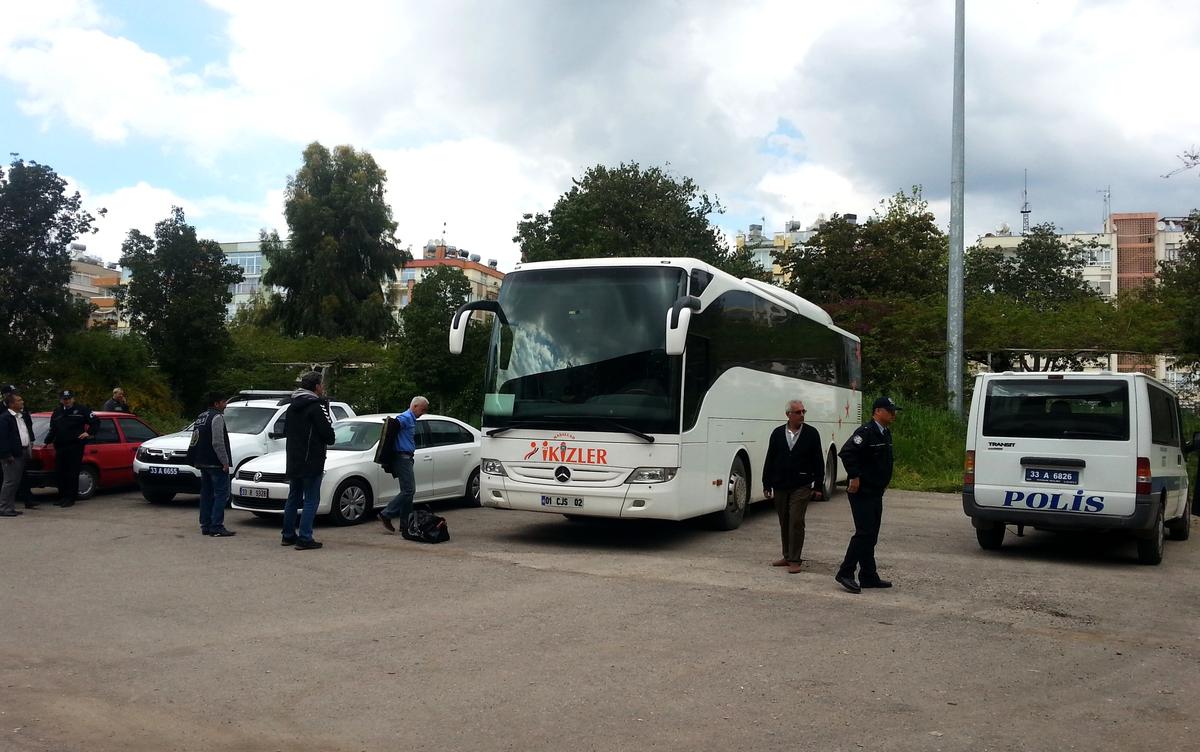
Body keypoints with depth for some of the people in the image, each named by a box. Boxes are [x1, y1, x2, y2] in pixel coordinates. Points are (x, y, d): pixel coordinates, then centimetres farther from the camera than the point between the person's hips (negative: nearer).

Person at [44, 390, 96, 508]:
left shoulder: (81, 410, 1)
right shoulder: (56, 412, 16)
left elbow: (94, 421, 4)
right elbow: (52, 430, 21)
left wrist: (88, 433, -5)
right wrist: (47, 442, 14)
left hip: (75, 446, -5)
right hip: (60, 447, 5)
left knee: (73, 473, -5)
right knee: (60, 473, 6)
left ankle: (71, 498, -1)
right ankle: (62, 497, 17)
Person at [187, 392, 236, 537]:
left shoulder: (200, 417, 17)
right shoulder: (217, 417, -13)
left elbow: (195, 441, 19)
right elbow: (218, 443, -20)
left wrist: (196, 461, 21)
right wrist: (225, 461, -17)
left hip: (203, 463, 10)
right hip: (216, 464, -10)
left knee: (206, 494, 13)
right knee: (221, 494, -7)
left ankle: (205, 526, 16)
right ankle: (216, 527, -11)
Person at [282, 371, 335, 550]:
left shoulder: (292, 407, 12)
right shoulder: (316, 407, -14)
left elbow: (285, 432, 18)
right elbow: (328, 434, -15)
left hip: (293, 462, 8)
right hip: (312, 462, -8)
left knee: (293, 498, 16)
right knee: (311, 500, -3)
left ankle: (288, 535, 22)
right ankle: (305, 538, -5)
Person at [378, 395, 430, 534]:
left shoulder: (411, 419, 20)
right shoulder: (406, 417, -12)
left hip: (406, 458, 10)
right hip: (403, 457, -10)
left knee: (408, 491, 10)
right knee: (408, 490, -12)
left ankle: (405, 524, 12)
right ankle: (386, 514, -8)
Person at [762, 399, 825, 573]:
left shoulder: (812, 433, 1)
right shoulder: (777, 433, 5)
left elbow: (818, 461, 2)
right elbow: (770, 460, 8)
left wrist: (818, 485, -1)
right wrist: (767, 484, 6)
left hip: (801, 486, -3)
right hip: (780, 486, 3)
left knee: (796, 521, -8)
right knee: (784, 523, 10)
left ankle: (794, 560, -2)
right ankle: (788, 556, 22)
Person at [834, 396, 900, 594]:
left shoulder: (886, 434, 14)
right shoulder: (866, 432, -17)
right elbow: (846, 453, -27)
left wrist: (884, 480, 18)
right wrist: (855, 477, -24)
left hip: (876, 493, 10)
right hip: (862, 492, -10)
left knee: (871, 535, 12)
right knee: (864, 533, -11)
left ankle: (869, 577, 18)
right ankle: (845, 573, -5)